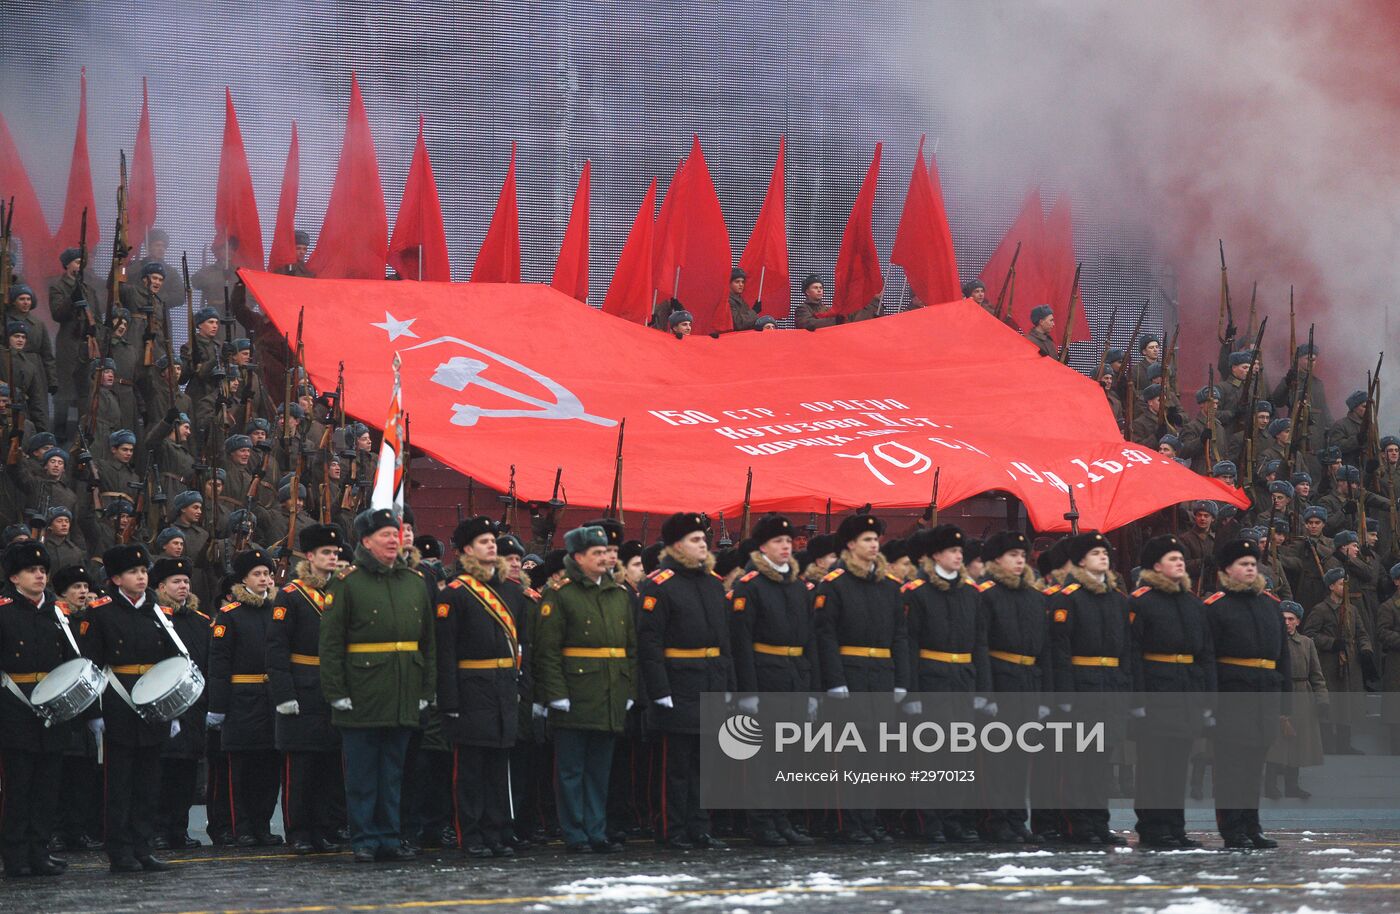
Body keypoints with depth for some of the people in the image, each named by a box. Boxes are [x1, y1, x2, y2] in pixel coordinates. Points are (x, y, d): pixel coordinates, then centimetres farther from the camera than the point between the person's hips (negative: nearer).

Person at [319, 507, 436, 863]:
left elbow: (428, 642, 16)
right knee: (362, 772, 1)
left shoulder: (415, 582, 12)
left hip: (404, 697, 5)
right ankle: (364, 841, 7)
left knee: (393, 771, 10)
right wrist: (336, 692, -11)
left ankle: (389, 838, 15)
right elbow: (330, 643, -6)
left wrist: (426, 689, 11)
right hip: (361, 697, -5)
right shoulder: (346, 583, -4)